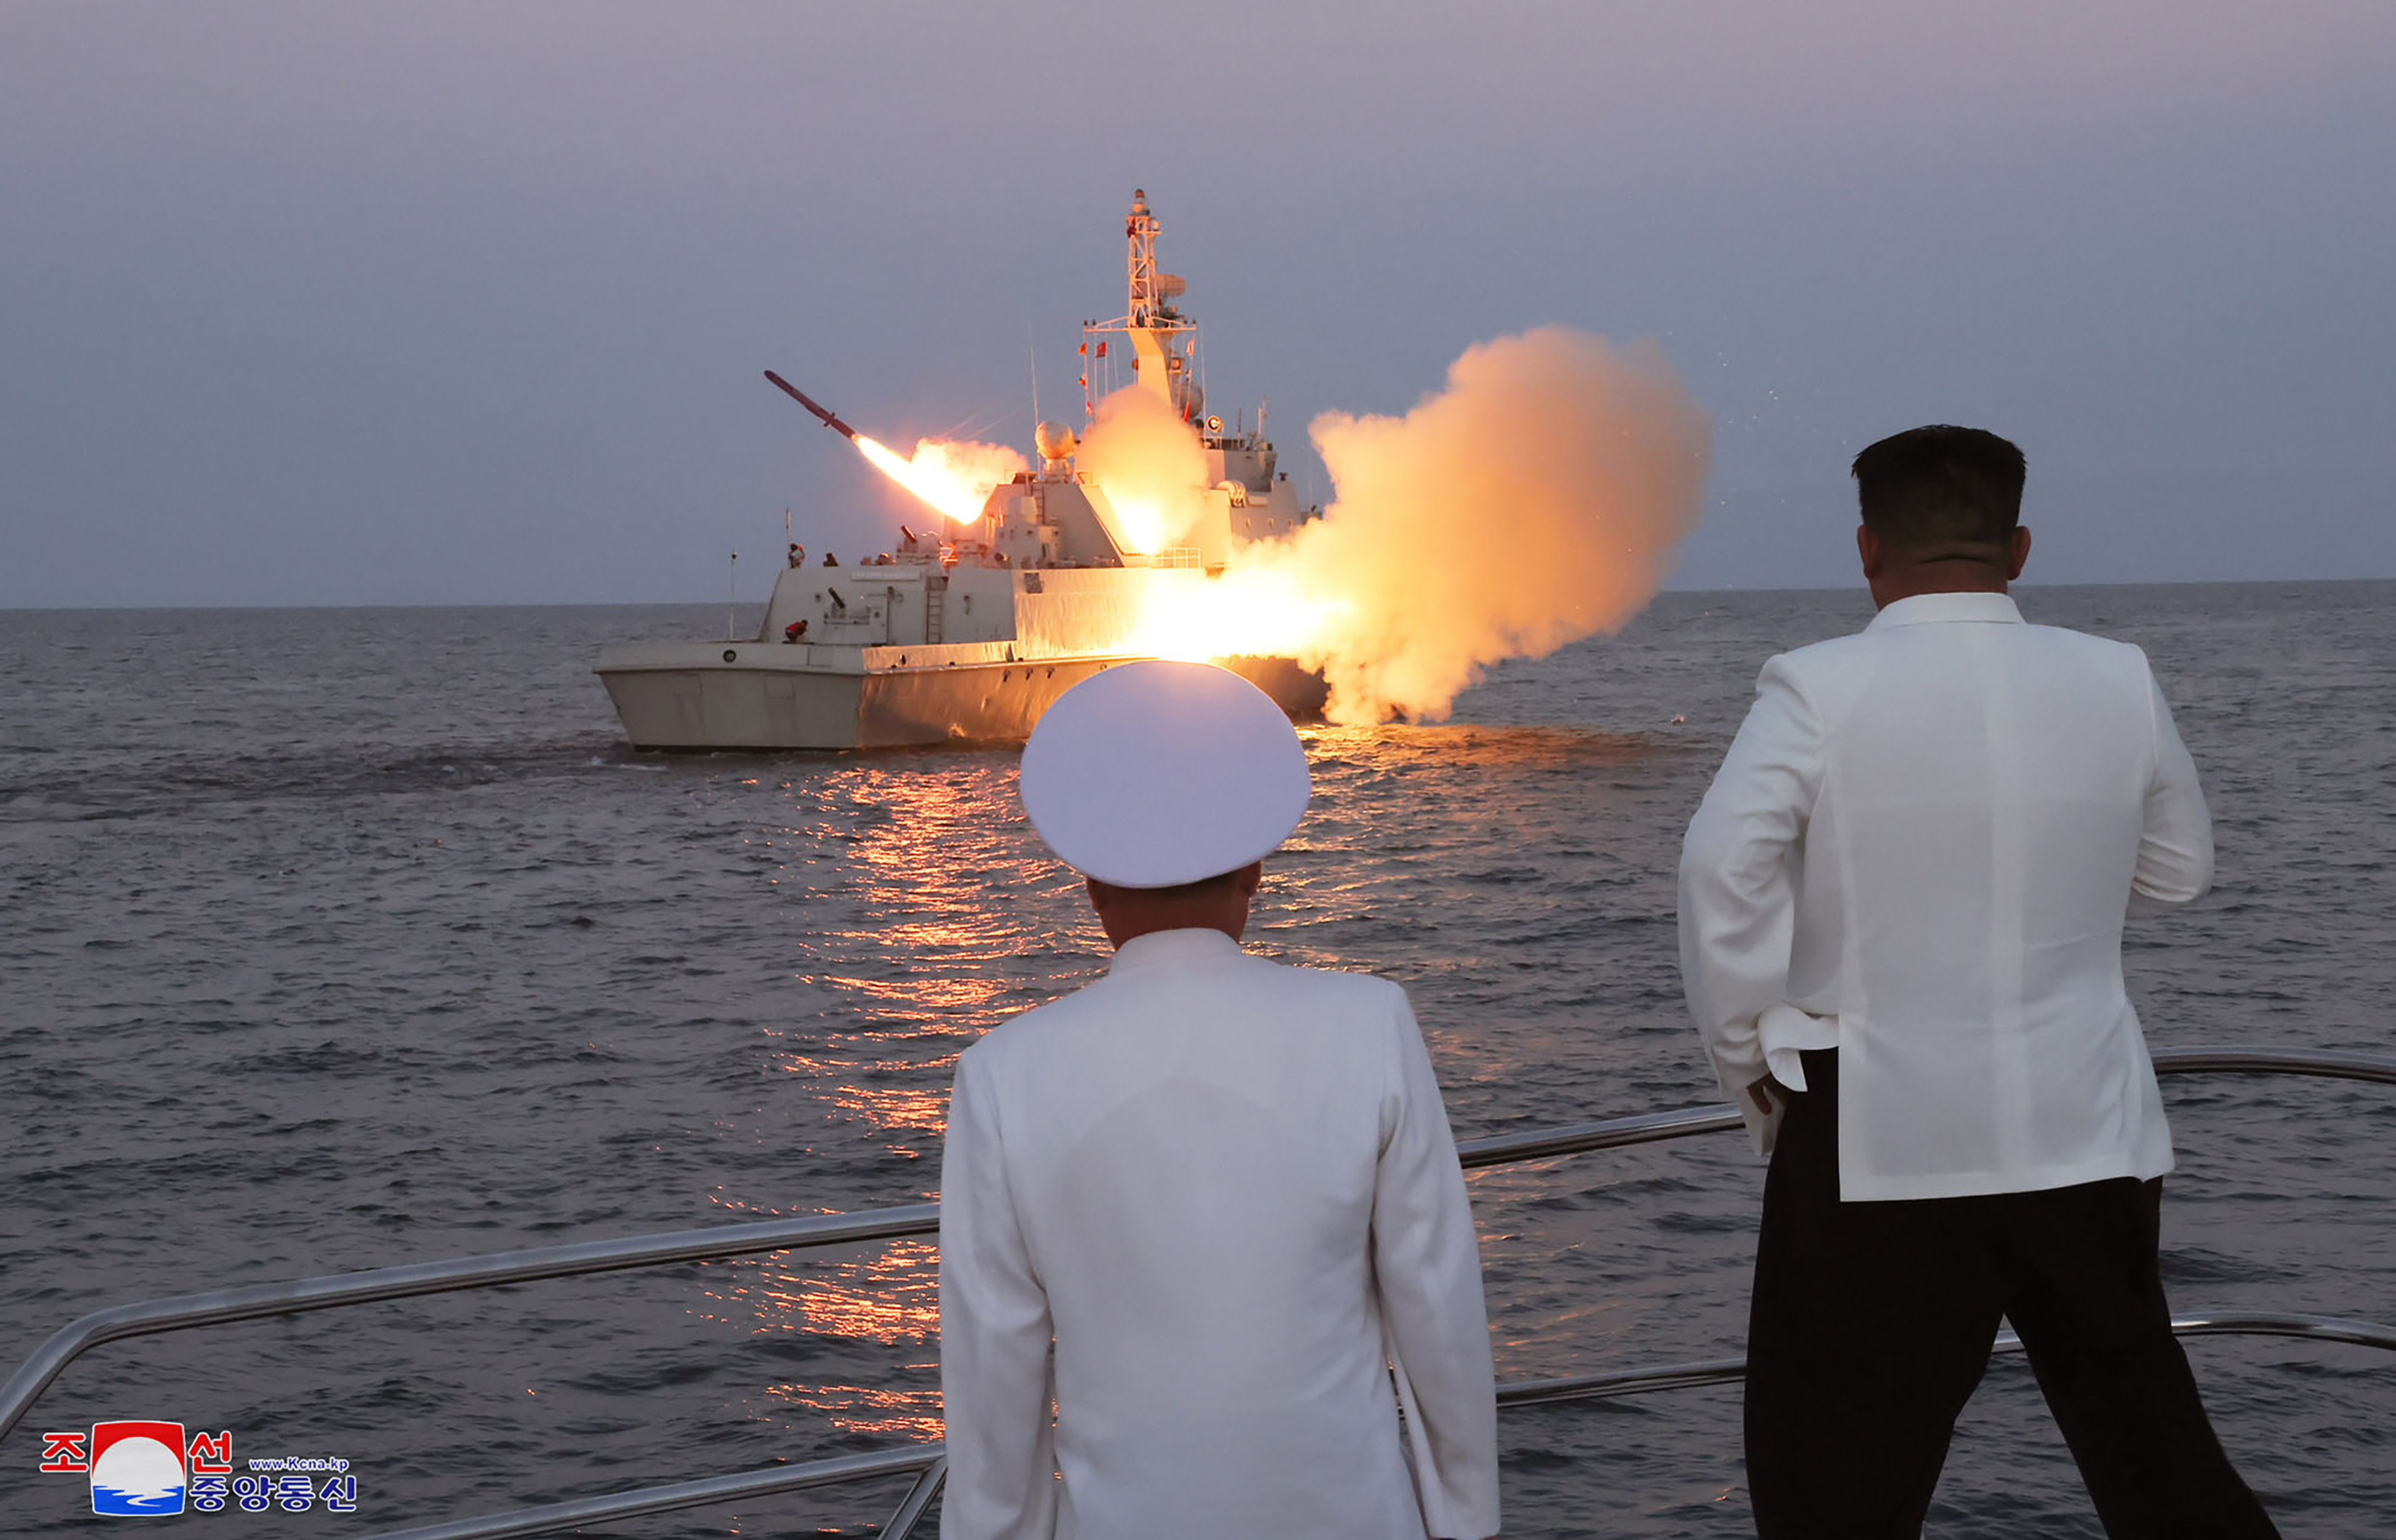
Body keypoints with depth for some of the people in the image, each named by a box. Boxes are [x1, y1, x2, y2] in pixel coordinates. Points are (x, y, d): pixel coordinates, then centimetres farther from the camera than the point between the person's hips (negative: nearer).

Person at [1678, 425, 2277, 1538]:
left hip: (1881, 1142, -3)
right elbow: (2180, 870, 12)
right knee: (2151, 1448, 18)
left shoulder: (1816, 691, -11)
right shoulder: (2119, 681, 0)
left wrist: (1750, 1061, -5)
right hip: (2086, 1136, 4)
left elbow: (1722, 873, -17)